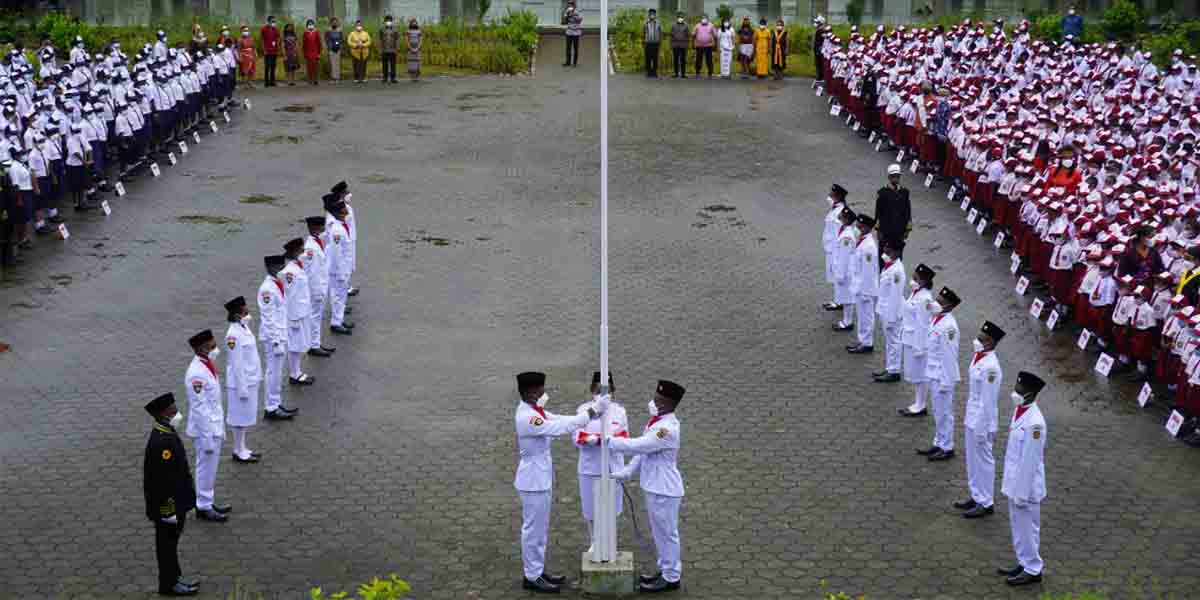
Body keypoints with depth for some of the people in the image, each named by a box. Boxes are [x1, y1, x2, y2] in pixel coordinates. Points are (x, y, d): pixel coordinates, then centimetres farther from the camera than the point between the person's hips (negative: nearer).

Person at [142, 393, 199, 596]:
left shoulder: (165, 434, 5)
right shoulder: (162, 442, -27)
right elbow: (162, 480, -26)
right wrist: (169, 510, -21)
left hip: (175, 502, 10)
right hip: (168, 505, -10)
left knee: (171, 541, 20)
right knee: (167, 543, 5)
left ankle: (174, 577, 32)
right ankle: (169, 585, 17)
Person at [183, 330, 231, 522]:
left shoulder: (208, 365, 4)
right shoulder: (196, 373, -25)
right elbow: (199, 408, -23)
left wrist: (220, 429, 18)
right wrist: (207, 438, -21)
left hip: (214, 425, 9)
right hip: (204, 429, -9)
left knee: (210, 467, 19)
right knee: (206, 468, 4)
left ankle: (207, 501, 31)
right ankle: (203, 507, 17)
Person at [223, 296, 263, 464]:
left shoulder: (244, 327, 4)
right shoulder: (234, 334, -23)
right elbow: (236, 363, -21)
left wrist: (257, 377, 17)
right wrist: (242, 387, -19)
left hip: (251, 379, 9)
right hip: (240, 381, -9)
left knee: (246, 416, 18)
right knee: (240, 417, 4)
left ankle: (242, 448, 29)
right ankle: (239, 452, 16)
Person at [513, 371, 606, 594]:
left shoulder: (533, 410, 4)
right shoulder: (527, 418, -26)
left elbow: (559, 421, 4)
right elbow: (562, 427, -29)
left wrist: (593, 410, -7)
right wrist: (592, 411, -26)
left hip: (541, 478, 10)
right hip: (534, 480, -10)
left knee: (540, 527, 19)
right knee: (533, 528, 2)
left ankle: (537, 571, 29)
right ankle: (532, 577, 13)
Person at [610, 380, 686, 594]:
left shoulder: (667, 428, -25)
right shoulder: (657, 422, 7)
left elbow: (638, 445, -27)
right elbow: (643, 451, 14)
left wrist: (608, 441, -19)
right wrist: (626, 473, 8)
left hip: (664, 490, -10)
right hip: (654, 487, 10)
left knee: (666, 533, 2)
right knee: (659, 532, 20)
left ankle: (671, 578, 12)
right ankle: (665, 570, 32)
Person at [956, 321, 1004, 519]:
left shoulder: (990, 367, -25)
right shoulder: (977, 356, 3)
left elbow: (988, 401, -22)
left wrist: (985, 429, -19)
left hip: (981, 421, -9)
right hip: (971, 417, 9)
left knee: (983, 460, 4)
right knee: (972, 459, 19)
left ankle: (985, 503, 15)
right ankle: (976, 497, 32)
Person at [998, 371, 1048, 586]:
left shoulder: (1034, 422, -27)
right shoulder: (1019, 410, 2)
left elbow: (1030, 460, -23)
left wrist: (1022, 493, -18)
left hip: (1026, 485, -9)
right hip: (1014, 481, 9)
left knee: (1027, 527, 6)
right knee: (1018, 526, 20)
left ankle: (1033, 570, 19)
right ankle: (1024, 563, 33)